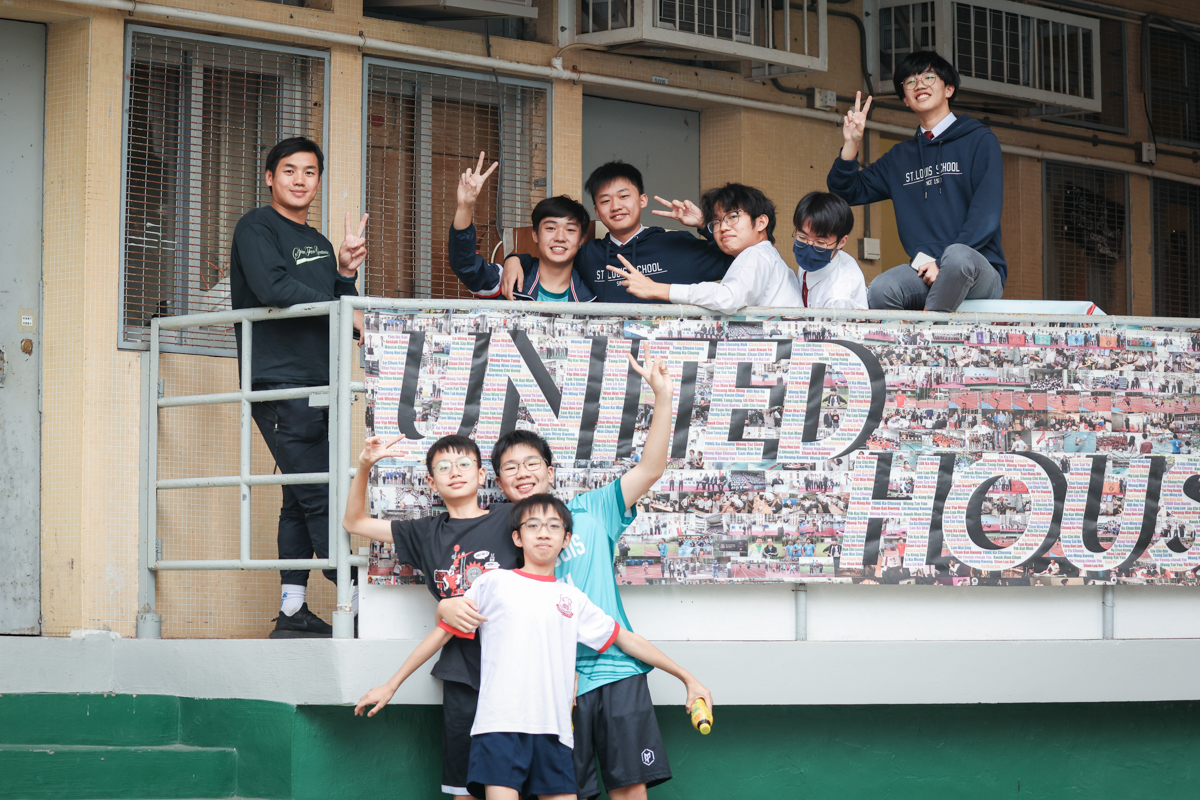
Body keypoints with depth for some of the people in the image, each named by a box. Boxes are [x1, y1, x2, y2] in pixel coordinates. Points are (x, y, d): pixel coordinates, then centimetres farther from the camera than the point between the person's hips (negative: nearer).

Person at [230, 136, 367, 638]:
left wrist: (345, 272, 2)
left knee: (302, 497, 6)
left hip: (319, 384, 8)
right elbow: (273, 287, -18)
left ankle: (293, 611, 7)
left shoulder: (318, 243, 22)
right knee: (317, 494, -12)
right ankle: (354, 603, -15)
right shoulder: (256, 228, -1)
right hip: (279, 383, -8)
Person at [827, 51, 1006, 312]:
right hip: (923, 271, 3)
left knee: (958, 254, -41)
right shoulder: (900, 157, 22)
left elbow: (986, 215, -4)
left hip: (981, 272, -3)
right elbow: (845, 191, 26)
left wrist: (944, 263, -16)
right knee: (880, 290, -32)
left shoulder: (979, 141, 7)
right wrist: (852, 144, 7)